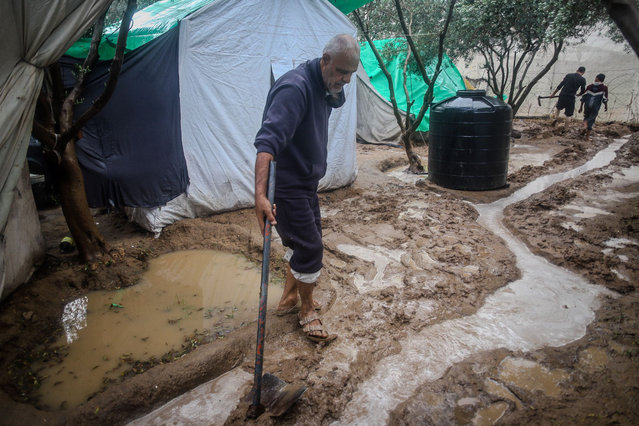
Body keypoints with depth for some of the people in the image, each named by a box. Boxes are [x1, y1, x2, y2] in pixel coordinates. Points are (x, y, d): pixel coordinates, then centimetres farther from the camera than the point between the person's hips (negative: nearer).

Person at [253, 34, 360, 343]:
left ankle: (289, 298, 38)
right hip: (286, 184, -10)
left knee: (303, 240, 19)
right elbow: (268, 141, -38)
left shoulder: (325, 89, 6)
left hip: (305, 181, 10)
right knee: (309, 247, -4)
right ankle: (307, 313, 18)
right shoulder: (295, 88, -25)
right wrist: (260, 194, -47)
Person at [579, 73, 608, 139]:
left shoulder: (589, 86, 5)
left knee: (586, 116, 26)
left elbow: (584, 97, 4)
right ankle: (587, 137, 9)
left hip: (587, 105, 2)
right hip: (596, 106, -2)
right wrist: (606, 106, 14)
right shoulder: (604, 87, -1)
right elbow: (605, 99, -4)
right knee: (591, 120, 9)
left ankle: (585, 125, -5)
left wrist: (581, 107, 10)